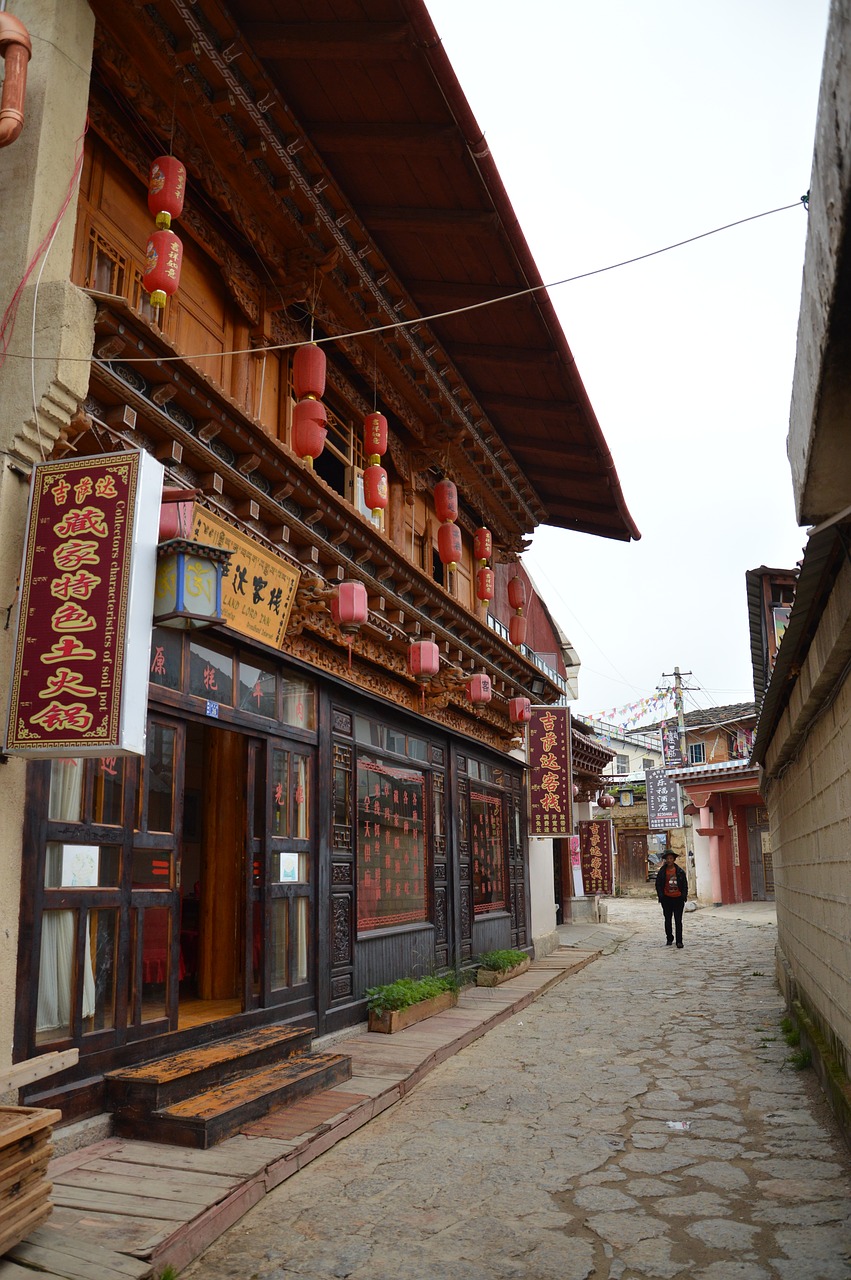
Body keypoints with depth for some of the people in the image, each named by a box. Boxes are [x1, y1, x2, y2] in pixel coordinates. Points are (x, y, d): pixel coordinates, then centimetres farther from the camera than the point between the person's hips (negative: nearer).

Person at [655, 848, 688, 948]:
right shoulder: (662, 872, 0)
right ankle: (669, 939, 23)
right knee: (668, 920, 10)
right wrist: (661, 896, -6)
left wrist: (684, 896, -3)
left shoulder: (680, 871, 1)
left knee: (678, 921, -1)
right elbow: (658, 885, 3)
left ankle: (679, 941, 2)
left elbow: (685, 884, 5)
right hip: (667, 899, 1)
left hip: (678, 899, -1)